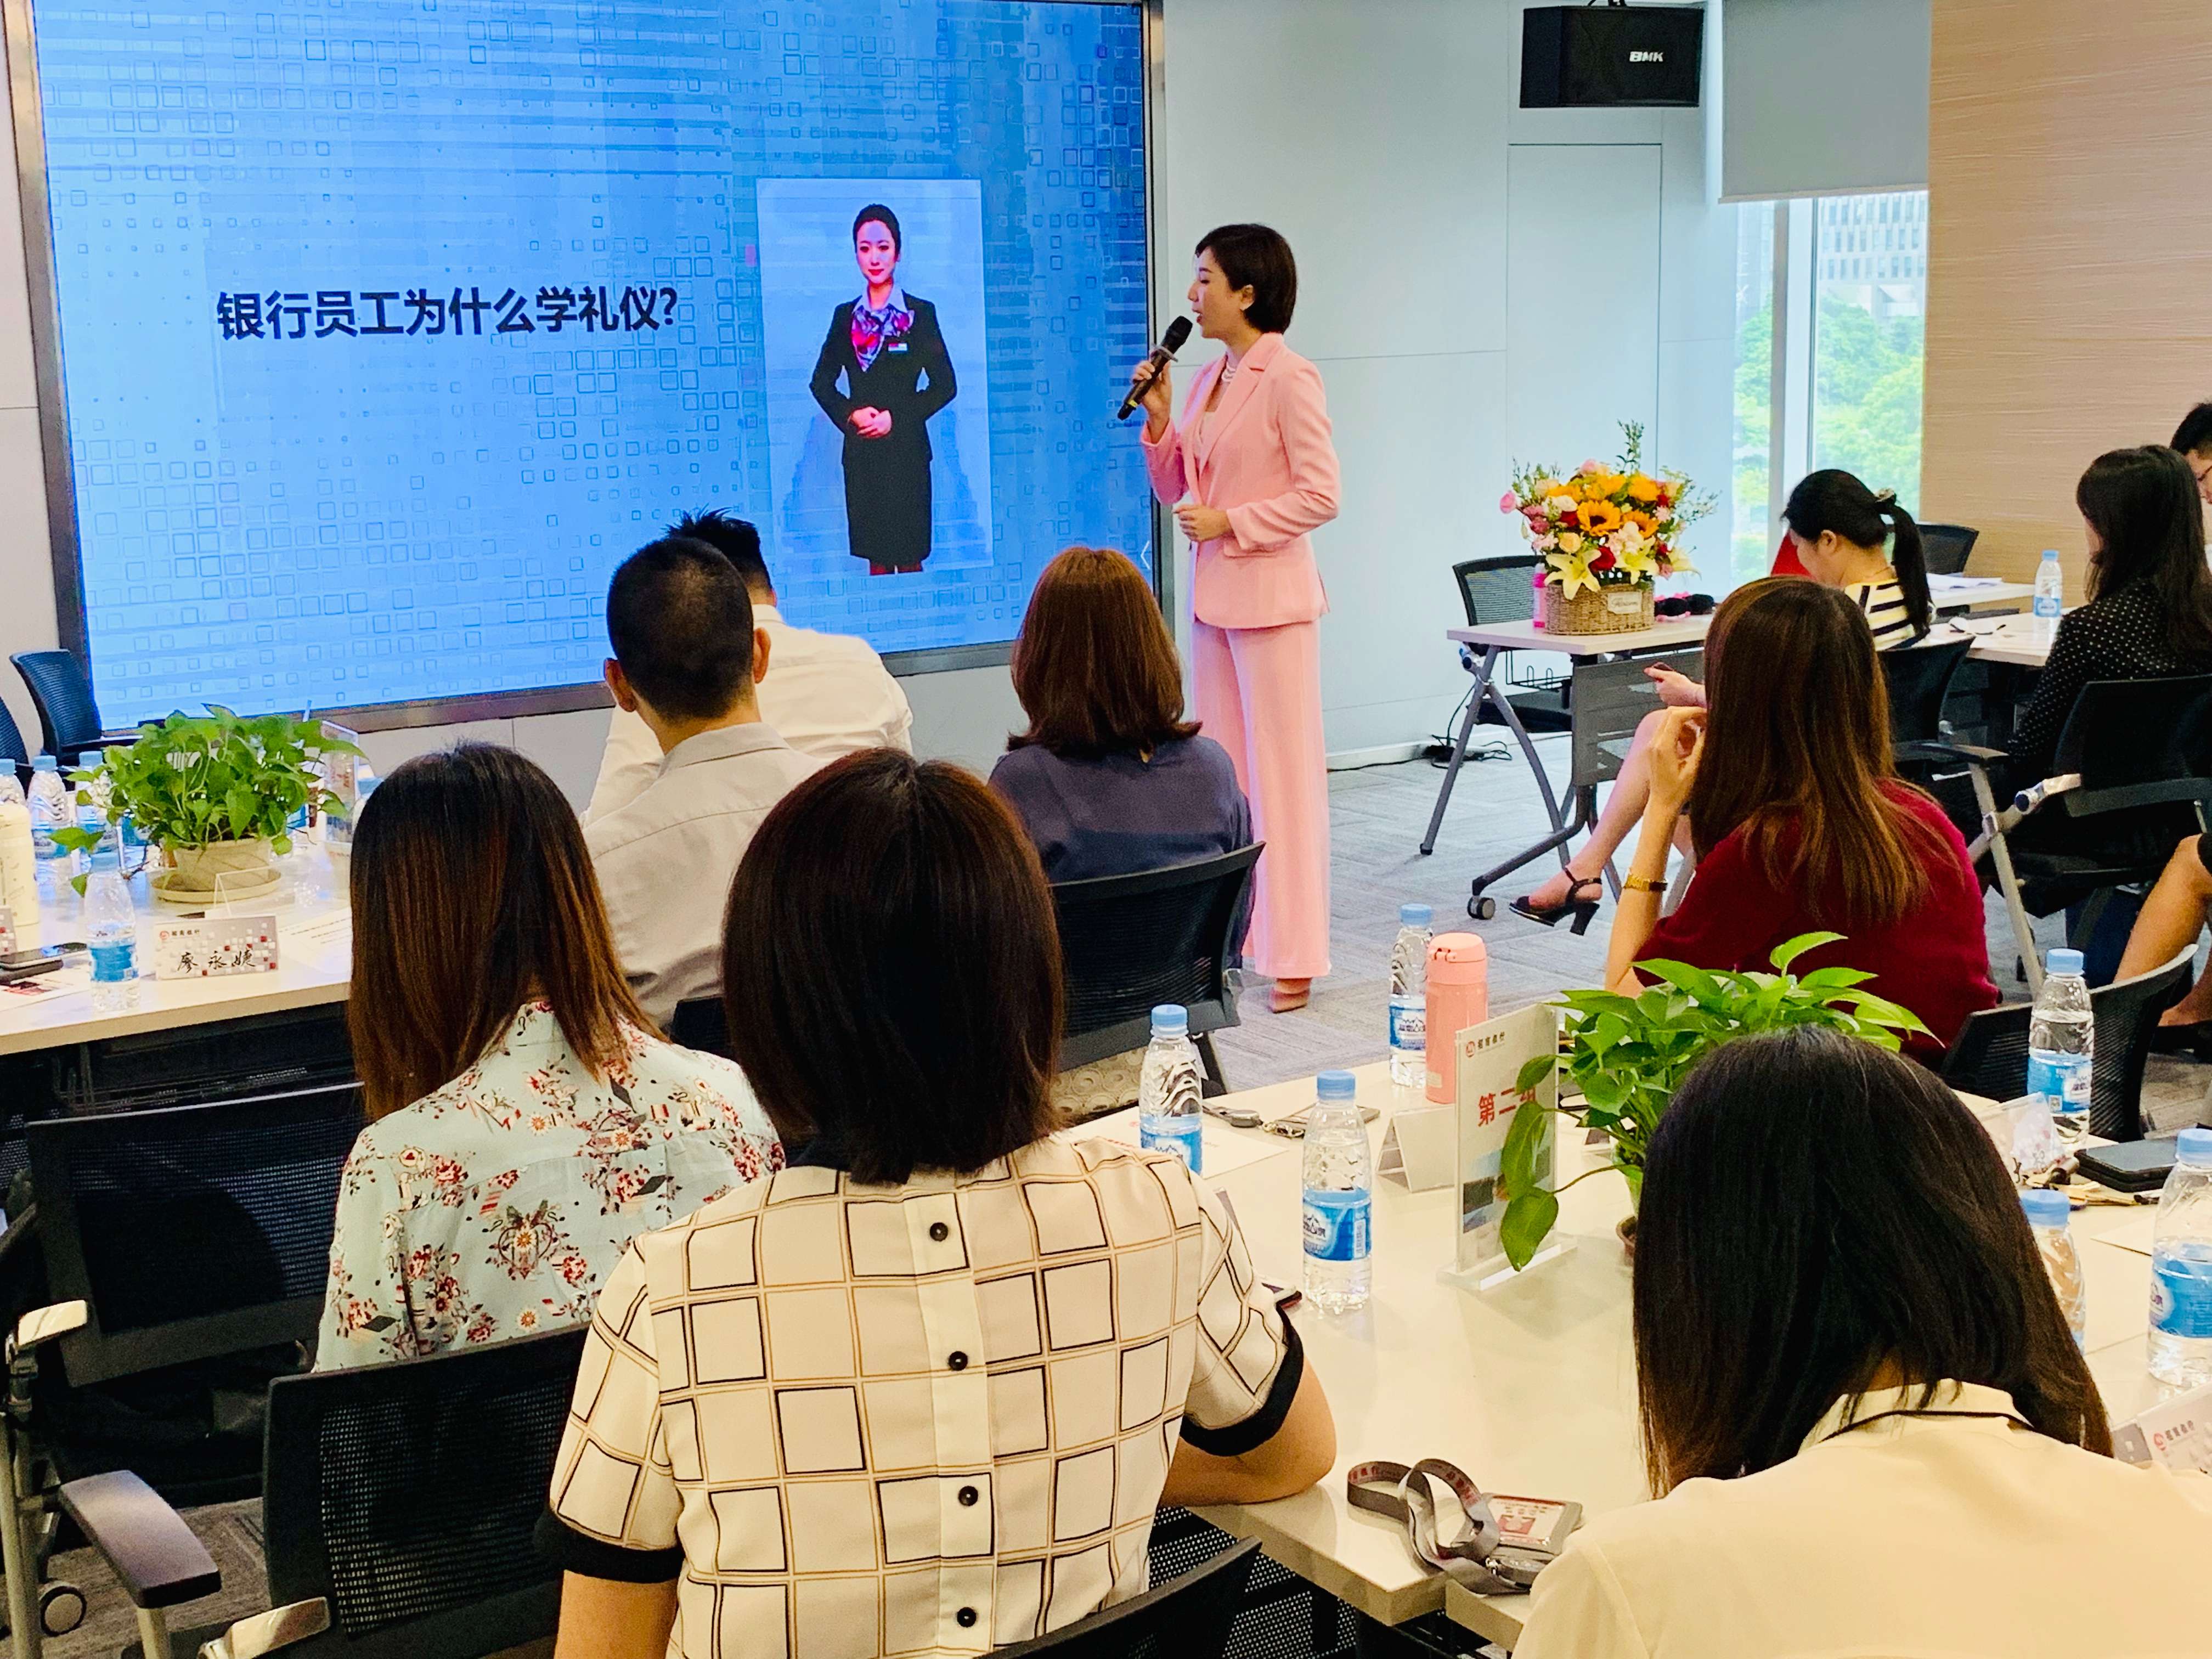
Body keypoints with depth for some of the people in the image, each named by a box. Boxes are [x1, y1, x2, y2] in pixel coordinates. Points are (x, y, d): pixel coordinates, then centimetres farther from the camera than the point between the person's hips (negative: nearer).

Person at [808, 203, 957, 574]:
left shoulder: (921, 313, 0)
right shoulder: (846, 316, 9)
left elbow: (945, 386, -2)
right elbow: (821, 383, 13)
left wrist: (895, 417, -11)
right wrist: (850, 415, -5)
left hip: (906, 448, -3)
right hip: (860, 451, 3)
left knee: (909, 560, -2)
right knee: (876, 560, 6)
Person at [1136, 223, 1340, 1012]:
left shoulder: (1287, 378, -11)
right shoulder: (1208, 378, 12)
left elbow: (1321, 496, -15)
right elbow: (1176, 491, 17)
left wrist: (1231, 521, -17)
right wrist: (1159, 419, 3)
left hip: (1271, 598, -8)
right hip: (1214, 596, 9)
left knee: (1283, 773, -3)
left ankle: (1295, 956, 3)